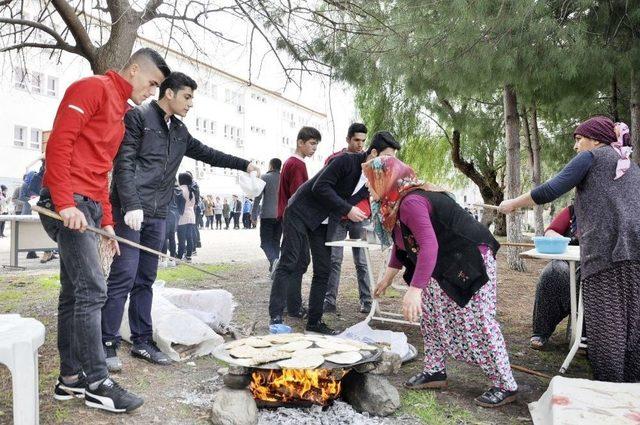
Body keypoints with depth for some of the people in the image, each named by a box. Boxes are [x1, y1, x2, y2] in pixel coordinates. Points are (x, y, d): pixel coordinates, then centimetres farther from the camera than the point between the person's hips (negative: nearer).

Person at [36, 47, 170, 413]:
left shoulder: (119, 114, 23)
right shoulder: (93, 88, -4)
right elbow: (60, 142, -15)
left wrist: (106, 220, 20)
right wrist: (64, 202, -21)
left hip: (86, 208, 10)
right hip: (68, 205, -10)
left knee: (74, 293, 10)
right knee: (92, 289, -11)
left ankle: (71, 378, 18)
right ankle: (97, 383, -4)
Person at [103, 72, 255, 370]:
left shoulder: (179, 131, 18)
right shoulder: (138, 116, -3)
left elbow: (207, 154, 29)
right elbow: (124, 163, -11)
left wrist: (244, 164, 25)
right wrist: (132, 205, -21)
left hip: (158, 214, 7)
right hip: (130, 210, -7)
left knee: (146, 279, 10)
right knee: (124, 276, -9)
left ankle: (142, 341, 17)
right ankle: (108, 345, 1)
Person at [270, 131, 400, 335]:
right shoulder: (347, 161, -21)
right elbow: (320, 187, -25)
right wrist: (347, 210, -27)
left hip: (322, 220, 8)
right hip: (300, 211, -7)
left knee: (323, 270, 3)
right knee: (289, 263, -9)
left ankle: (314, 321, 10)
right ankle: (276, 317, -5)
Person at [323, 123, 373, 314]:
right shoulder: (334, 159, 7)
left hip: (360, 217, 0)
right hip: (337, 216, 0)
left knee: (361, 261, 2)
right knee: (334, 260, -1)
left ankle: (366, 301, 8)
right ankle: (329, 300, 4)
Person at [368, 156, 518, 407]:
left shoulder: (411, 202, -27)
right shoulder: (396, 203, 6)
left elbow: (429, 246, -38)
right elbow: (402, 243, 16)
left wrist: (414, 290, -41)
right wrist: (388, 277, 19)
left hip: (471, 261, -10)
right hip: (446, 266, 10)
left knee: (477, 322, -5)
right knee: (431, 314, 11)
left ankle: (505, 386, 7)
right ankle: (434, 371, 20)